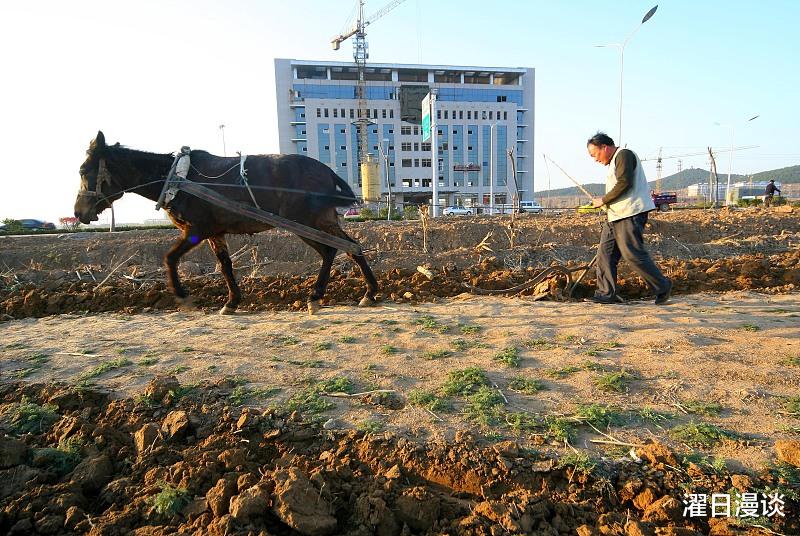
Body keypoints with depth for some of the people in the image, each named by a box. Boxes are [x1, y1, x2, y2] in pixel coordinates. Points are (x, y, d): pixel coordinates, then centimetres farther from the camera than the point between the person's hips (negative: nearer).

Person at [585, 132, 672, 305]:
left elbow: (624, 183, -18)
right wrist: (605, 203, 11)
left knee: (633, 254, -10)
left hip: (630, 214, -10)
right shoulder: (614, 161, 25)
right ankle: (606, 293, 6)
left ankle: (662, 287, 6)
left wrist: (603, 200, -11)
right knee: (605, 252, 4)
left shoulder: (624, 155, -6)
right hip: (615, 216, 10)